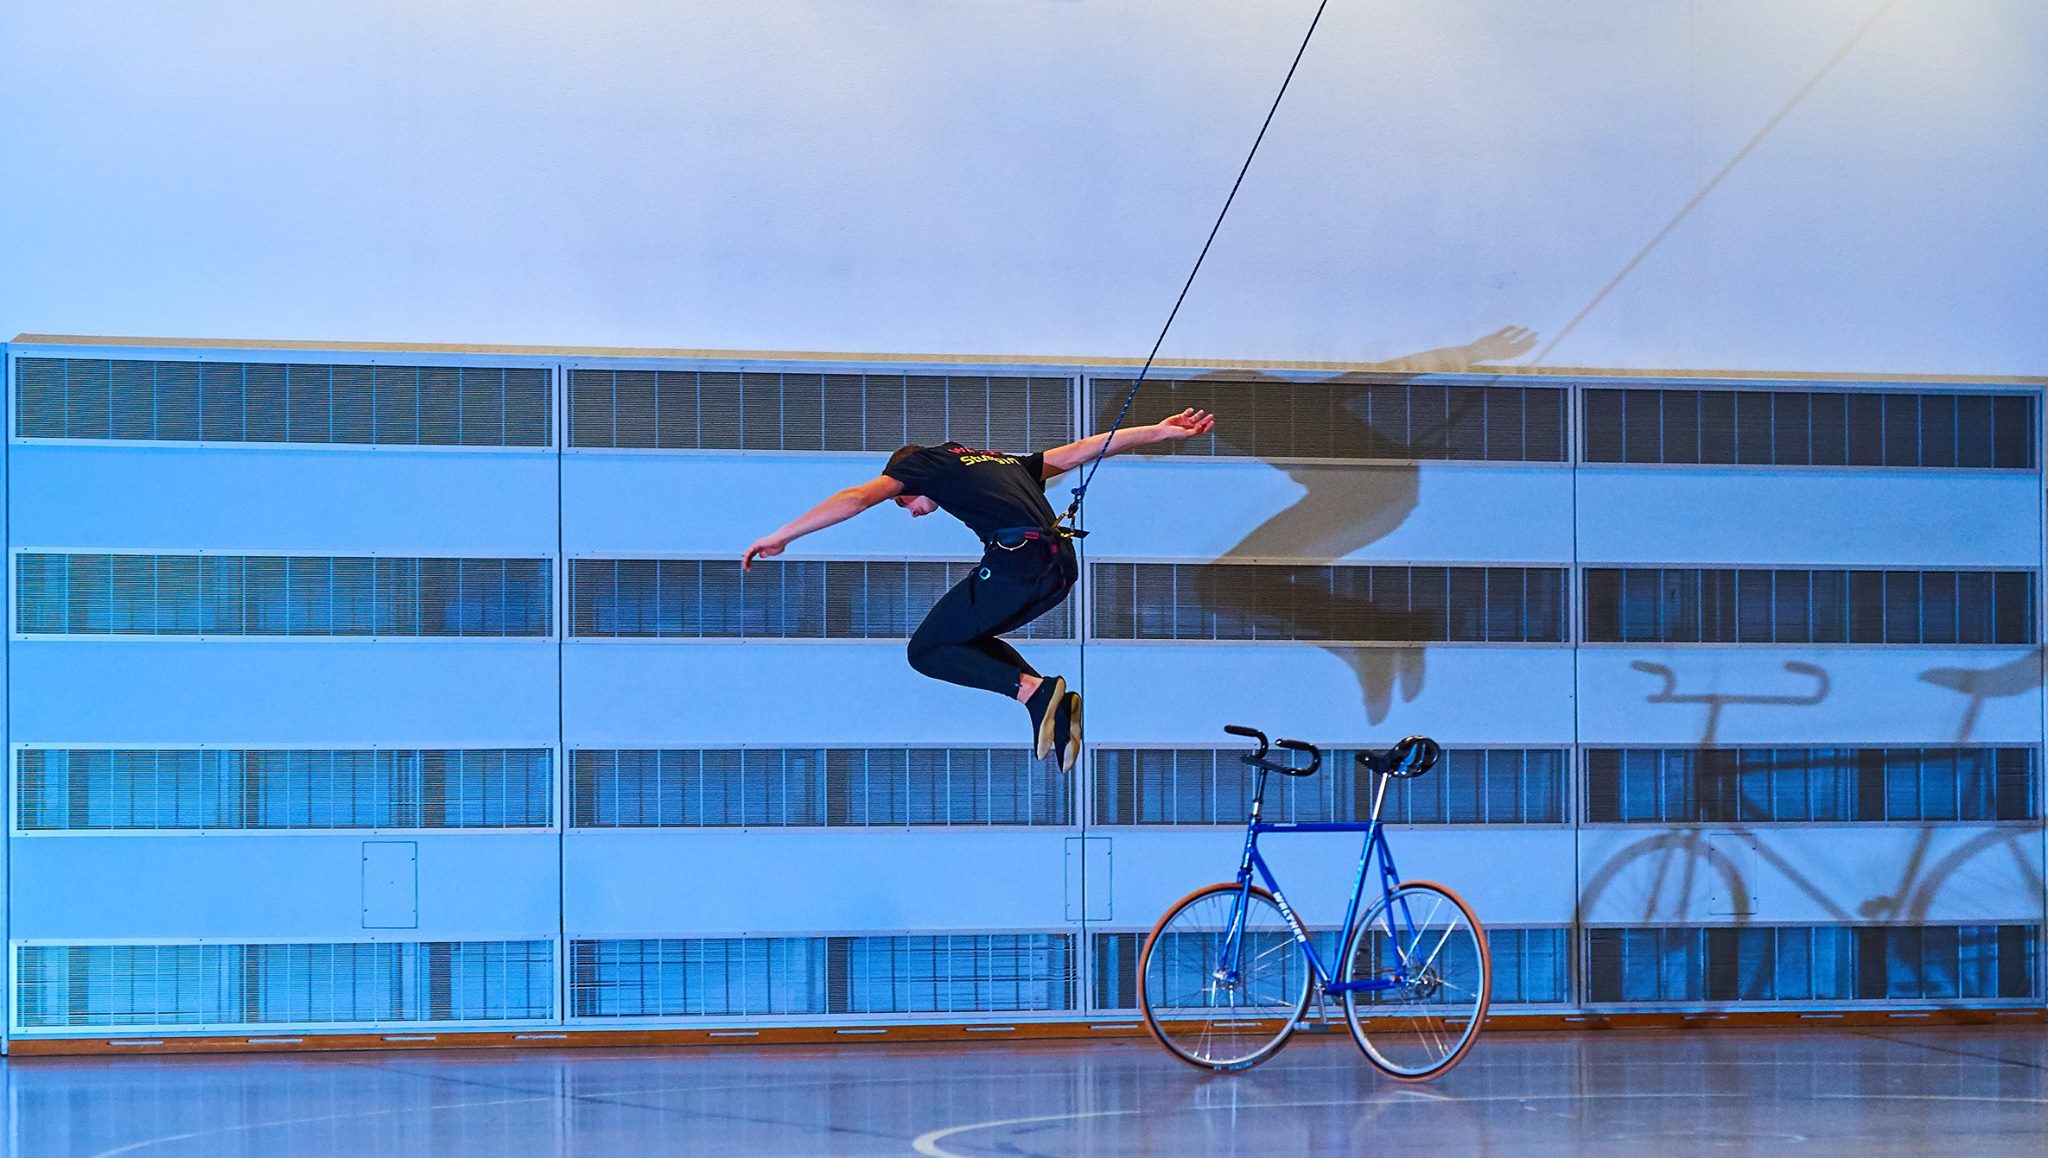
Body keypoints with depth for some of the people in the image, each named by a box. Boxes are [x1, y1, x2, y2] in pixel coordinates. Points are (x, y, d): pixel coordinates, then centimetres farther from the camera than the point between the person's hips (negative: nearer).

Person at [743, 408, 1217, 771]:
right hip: (1062, 567, 8)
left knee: (927, 650, 7)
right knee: (967, 638, 26)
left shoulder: (926, 460, 16)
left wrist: (781, 537, 9)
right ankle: (1055, 699, 4)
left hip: (1015, 560, -8)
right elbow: (1085, 448, 33)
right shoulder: (1004, 464, 34)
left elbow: (857, 498, 7)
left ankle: (1032, 689, -13)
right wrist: (1159, 432, 38)